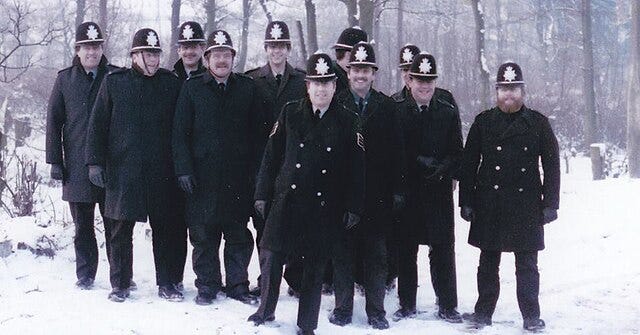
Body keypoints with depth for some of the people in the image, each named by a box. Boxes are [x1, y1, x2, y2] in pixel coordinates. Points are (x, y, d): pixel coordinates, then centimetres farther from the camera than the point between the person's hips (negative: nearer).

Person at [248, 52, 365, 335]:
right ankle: (265, 311, 26)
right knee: (271, 258, 3)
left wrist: (354, 207, -2)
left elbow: (356, 168, 2)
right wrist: (262, 193, 4)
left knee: (315, 267, 6)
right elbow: (271, 155, 7)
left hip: (324, 207, -1)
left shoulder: (347, 121, 2)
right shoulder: (290, 113, 4)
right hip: (286, 201, 1)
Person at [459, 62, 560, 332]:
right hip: (490, 206, 1)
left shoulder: (538, 123, 3)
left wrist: (550, 204, -1)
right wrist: (466, 201, 0)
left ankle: (531, 316, 13)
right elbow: (469, 164, 5)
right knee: (488, 262, 10)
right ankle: (483, 312, 21)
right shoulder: (483, 122, 5)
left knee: (527, 265, 4)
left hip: (527, 207, -1)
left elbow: (552, 166, 4)